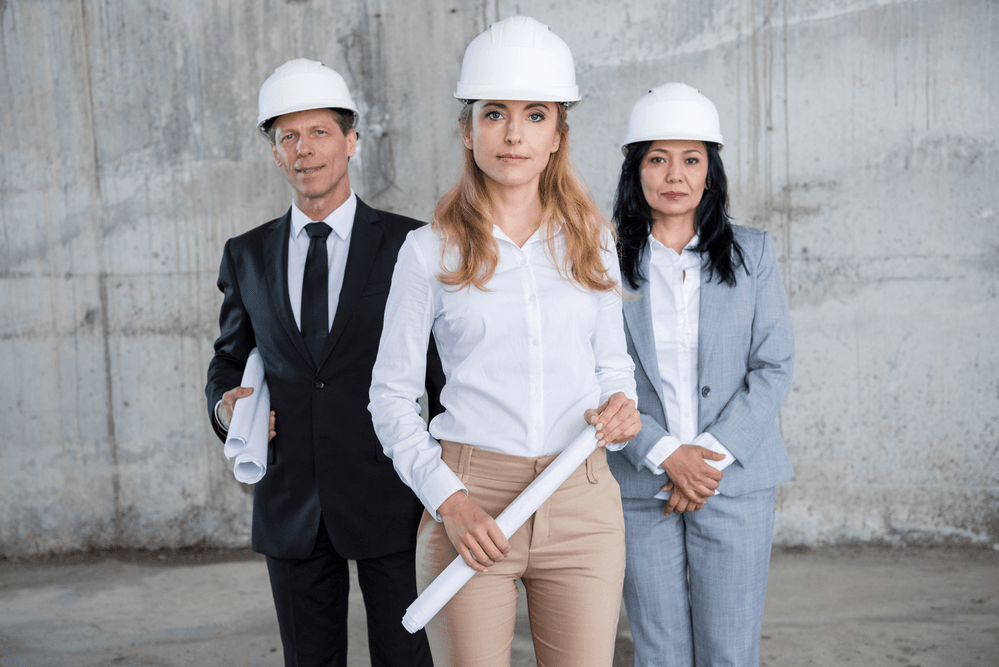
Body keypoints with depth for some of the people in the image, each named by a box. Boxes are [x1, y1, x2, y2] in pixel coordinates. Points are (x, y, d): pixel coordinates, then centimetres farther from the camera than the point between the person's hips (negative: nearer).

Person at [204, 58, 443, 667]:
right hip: (291, 503, 3)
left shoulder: (408, 245, -3)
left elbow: (445, 366, -1)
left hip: (390, 497, -3)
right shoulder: (247, 256, 7)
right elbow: (229, 359, 18)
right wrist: (226, 402, -6)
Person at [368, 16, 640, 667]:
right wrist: (447, 499, -10)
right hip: (470, 504, -2)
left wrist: (621, 409, -5)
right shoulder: (429, 251, 0)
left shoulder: (592, 241, 8)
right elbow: (392, 395, 2)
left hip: (582, 503, 2)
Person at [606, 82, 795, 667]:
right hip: (641, 487, 0)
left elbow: (775, 366, 1)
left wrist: (714, 454, -10)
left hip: (737, 481, 1)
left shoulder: (752, 252, 6)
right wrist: (665, 454, -13)